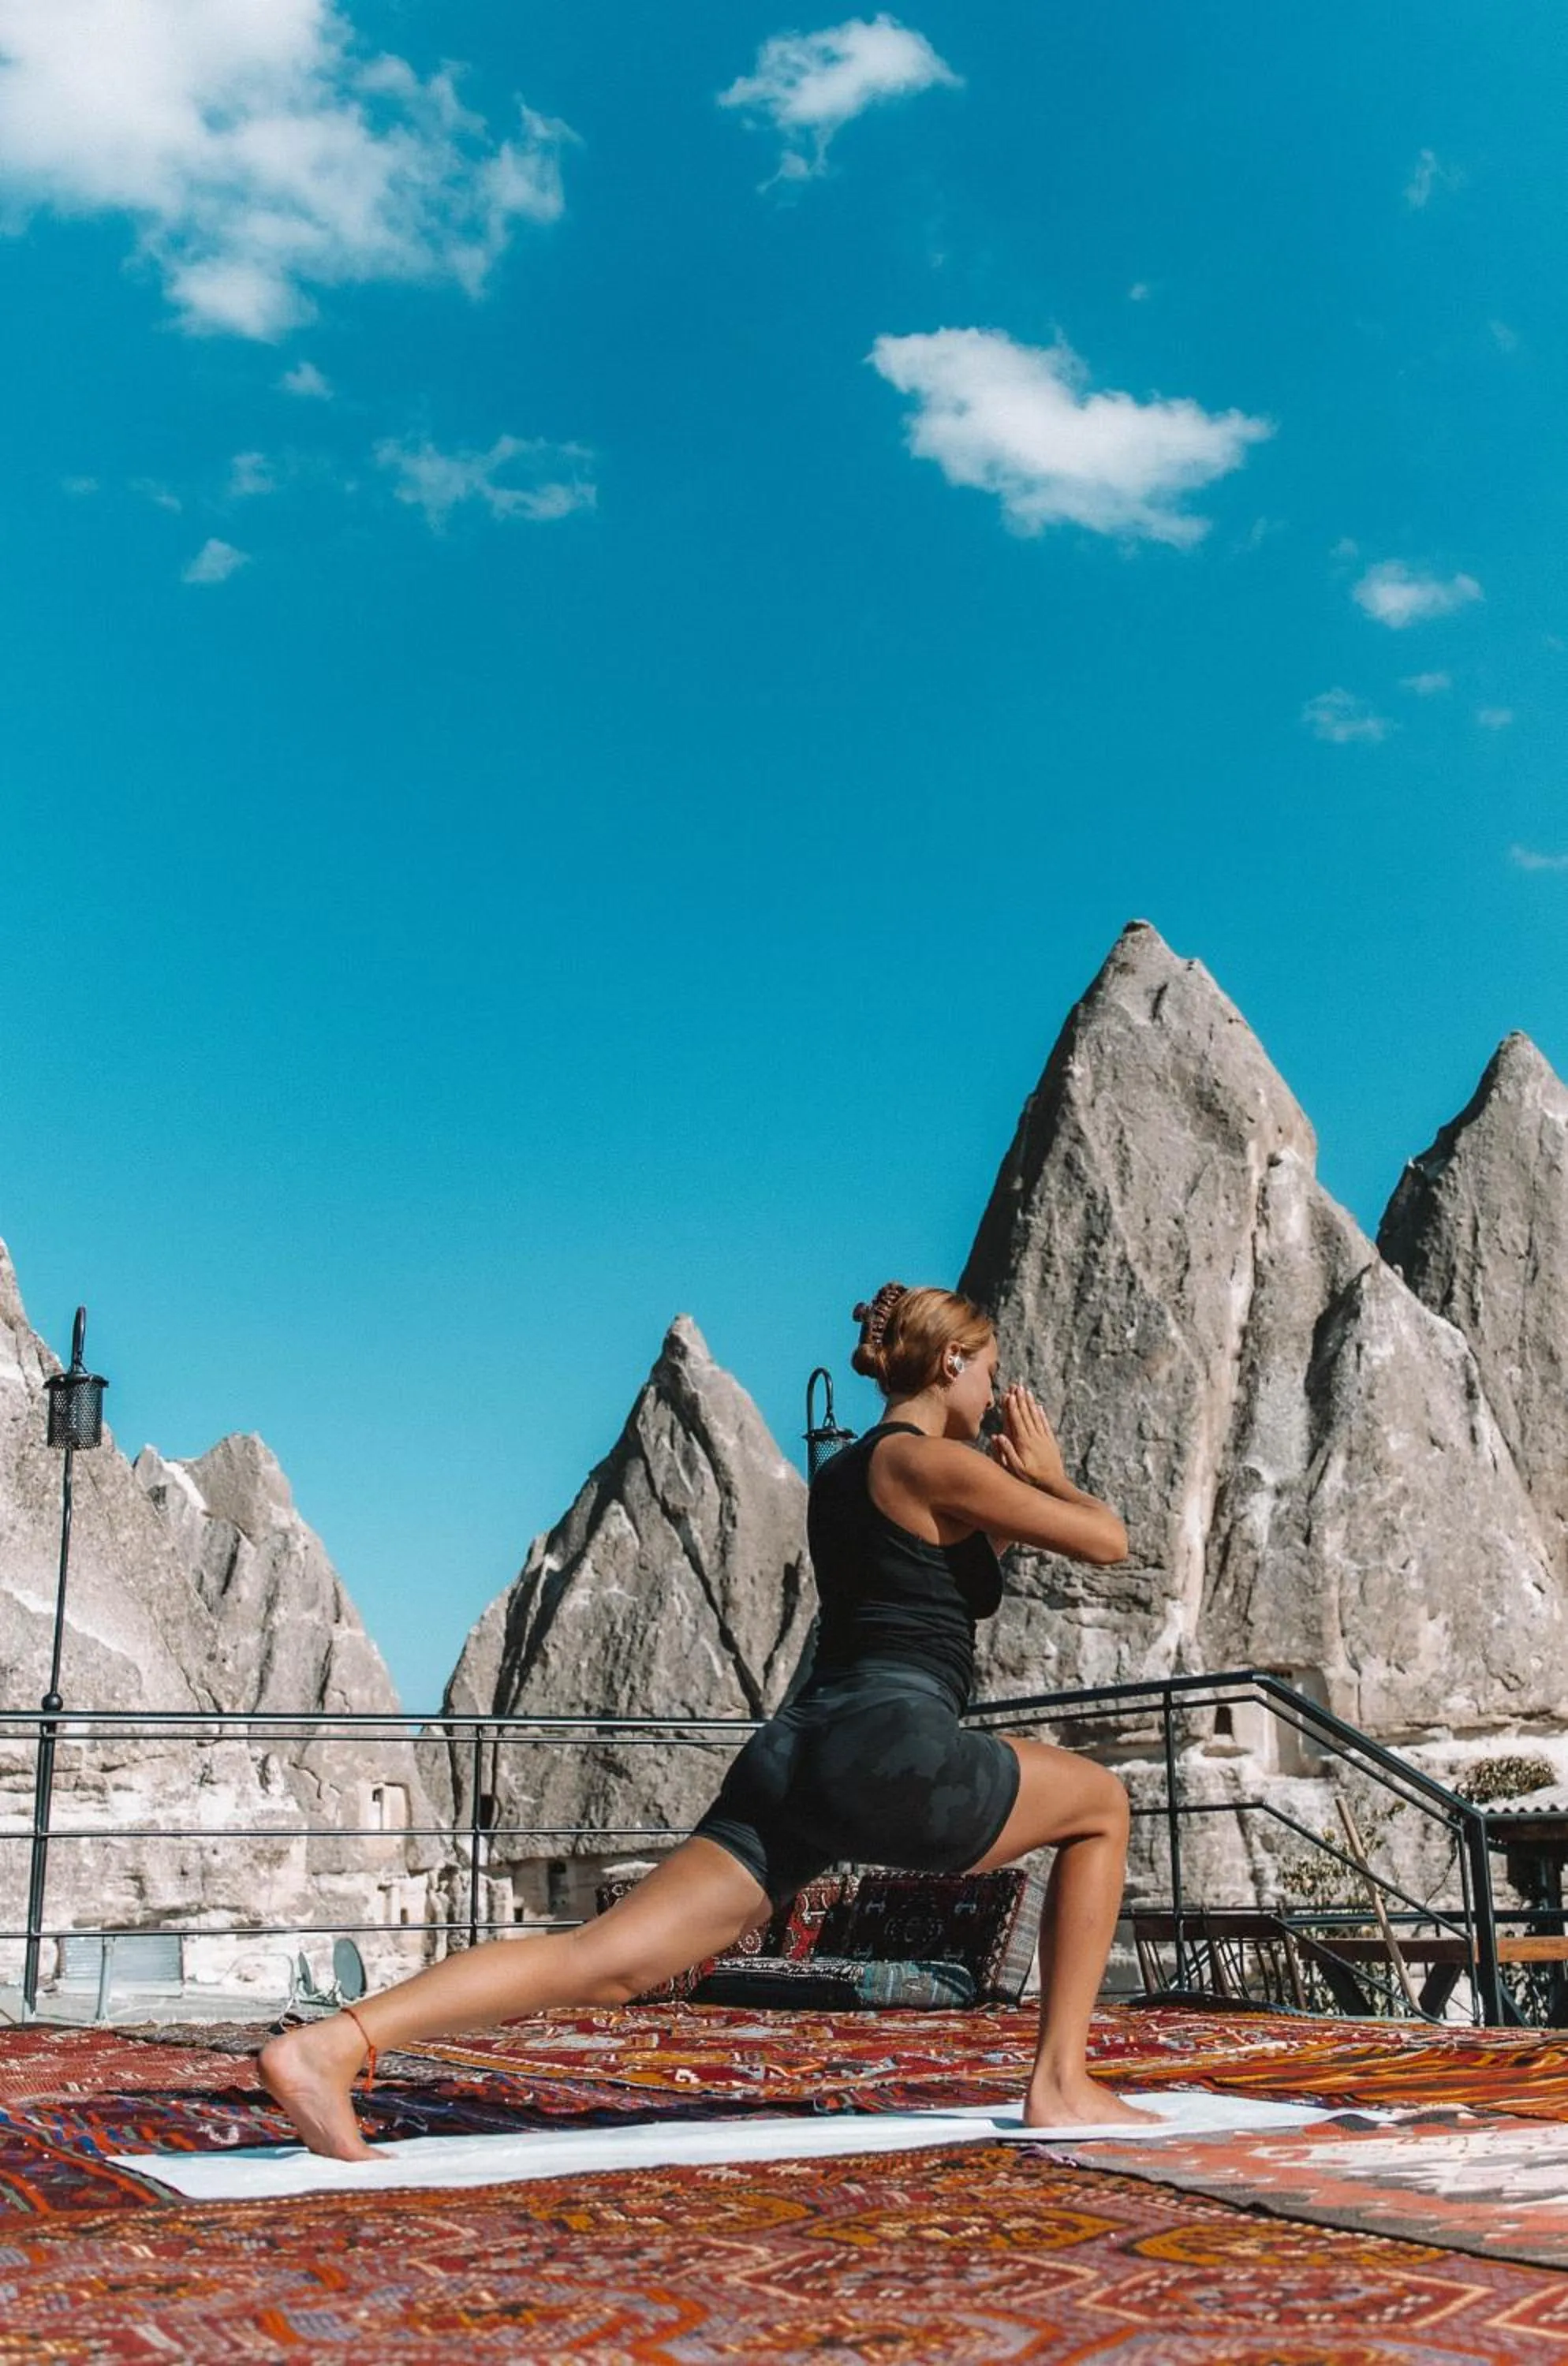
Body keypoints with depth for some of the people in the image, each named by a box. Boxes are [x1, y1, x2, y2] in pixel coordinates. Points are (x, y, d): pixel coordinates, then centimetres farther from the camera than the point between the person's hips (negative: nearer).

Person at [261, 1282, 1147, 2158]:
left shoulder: (840, 1475, 24)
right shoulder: (938, 1463, -2)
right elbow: (1107, 1540, 2)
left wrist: (1010, 1482, 34)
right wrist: (1048, 1472, 20)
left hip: (795, 1753, 8)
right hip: (888, 1754, -7)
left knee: (609, 1959, -4)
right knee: (1101, 1802, 16)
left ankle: (330, 2045, -20)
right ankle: (1063, 2086, 16)